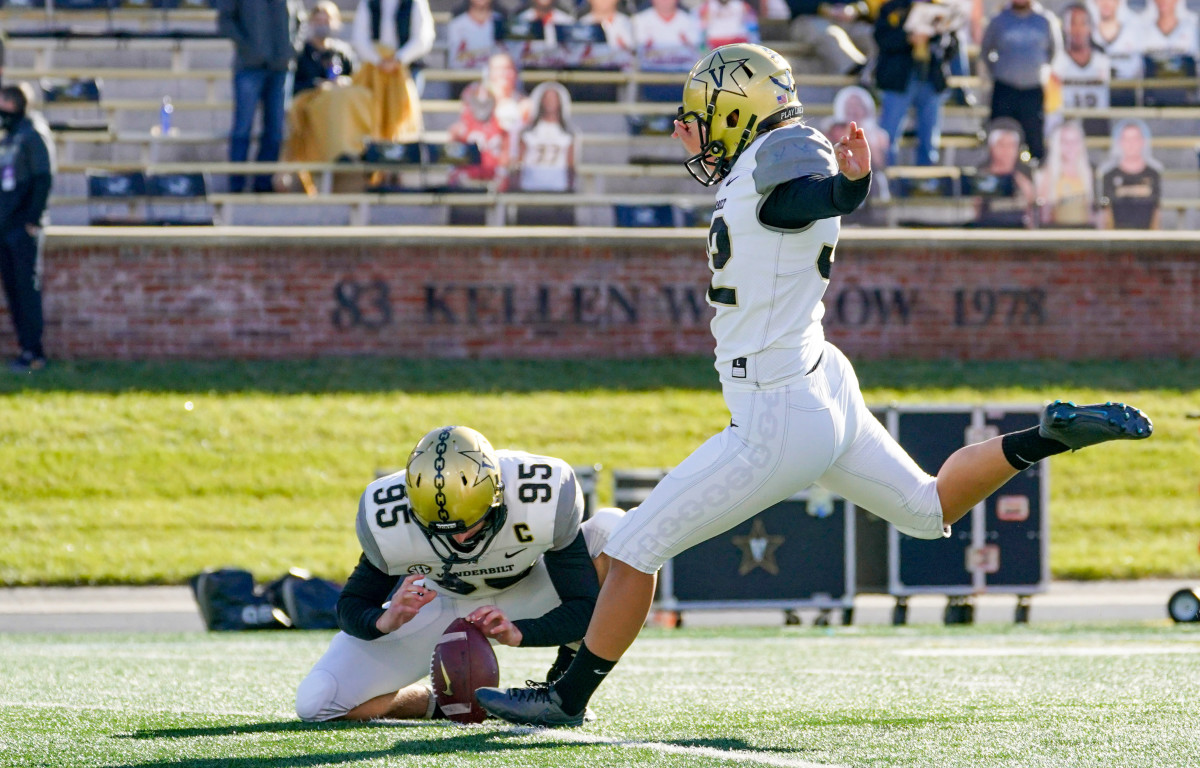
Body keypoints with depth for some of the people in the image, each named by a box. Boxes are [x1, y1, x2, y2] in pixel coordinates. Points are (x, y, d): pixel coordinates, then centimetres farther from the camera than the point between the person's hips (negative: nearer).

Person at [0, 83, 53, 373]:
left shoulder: (34, 135, -8)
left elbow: (43, 178, -13)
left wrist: (33, 219, -17)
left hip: (24, 229, -8)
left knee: (27, 289, -8)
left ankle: (33, 352, -7)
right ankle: (26, 346, 10)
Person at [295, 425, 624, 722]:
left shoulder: (543, 499, -34)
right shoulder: (390, 518, -32)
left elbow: (584, 608, -27)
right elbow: (352, 606, -15)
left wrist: (517, 633, -46)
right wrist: (384, 621, -40)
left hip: (522, 594, 0)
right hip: (434, 601, 0)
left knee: (611, 529, -30)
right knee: (316, 703, -19)